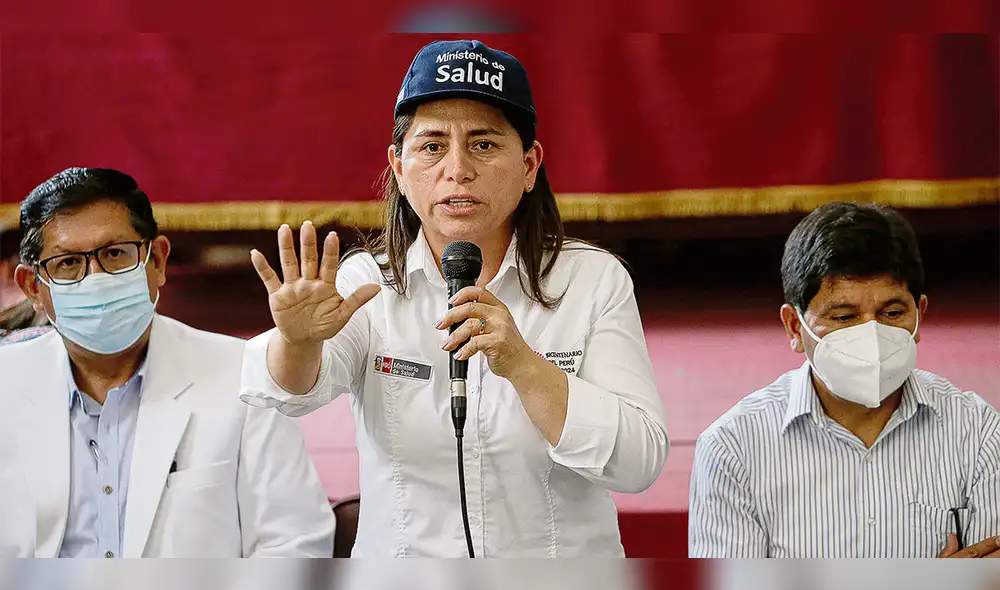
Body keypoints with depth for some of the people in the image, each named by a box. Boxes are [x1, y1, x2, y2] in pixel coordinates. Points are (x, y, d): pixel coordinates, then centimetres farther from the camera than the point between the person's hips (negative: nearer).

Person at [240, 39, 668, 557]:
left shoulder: (594, 280, 0)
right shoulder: (366, 281, 3)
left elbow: (638, 464, -9)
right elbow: (291, 391, -15)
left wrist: (523, 366, -21)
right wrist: (298, 340, -35)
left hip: (562, 566, -1)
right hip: (401, 566, 2)